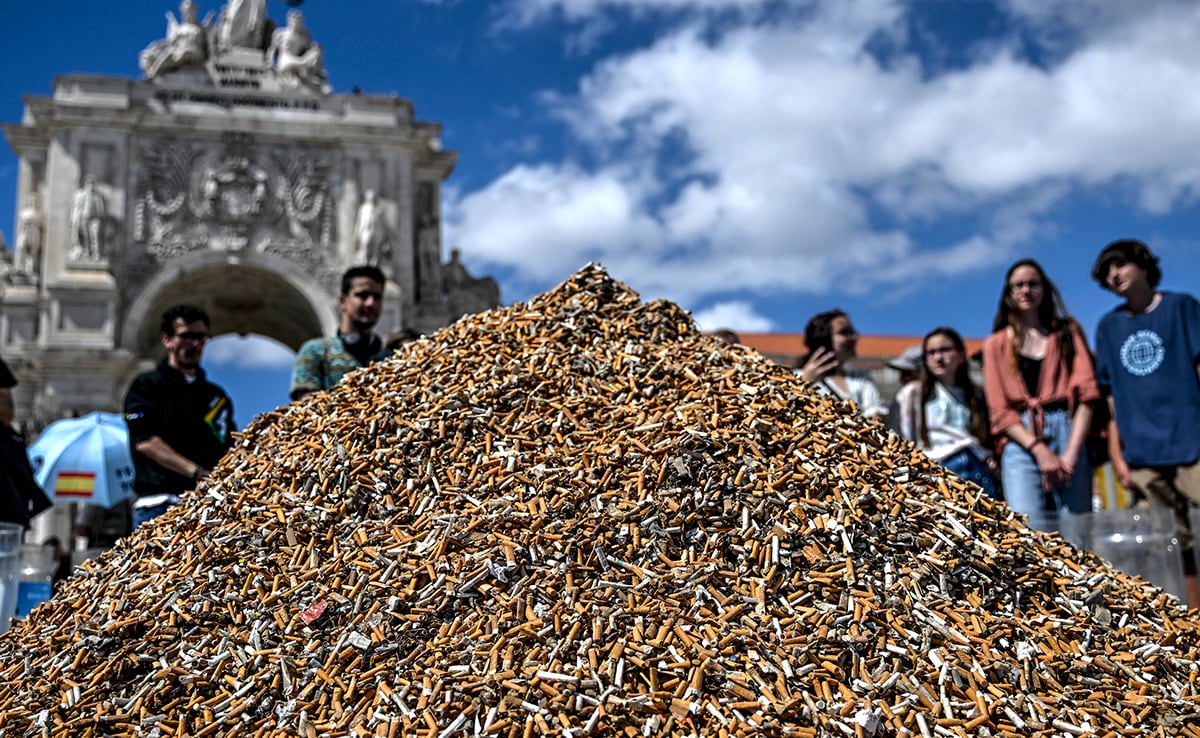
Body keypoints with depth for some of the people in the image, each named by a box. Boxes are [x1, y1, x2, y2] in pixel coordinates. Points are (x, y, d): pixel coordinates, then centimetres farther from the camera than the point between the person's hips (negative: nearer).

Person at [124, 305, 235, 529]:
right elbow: (145, 441, -6)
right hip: (159, 504, -3)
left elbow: (229, 451, 19)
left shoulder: (217, 396, 22)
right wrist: (195, 471, -18)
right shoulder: (146, 386, 8)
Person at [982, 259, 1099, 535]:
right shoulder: (996, 344, 15)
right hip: (1021, 441, -1)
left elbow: (1086, 394, 5)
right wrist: (1039, 450, -9)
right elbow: (1000, 411, 6)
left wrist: (1071, 452, -8)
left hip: (1068, 432, 1)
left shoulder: (1067, 332, 17)